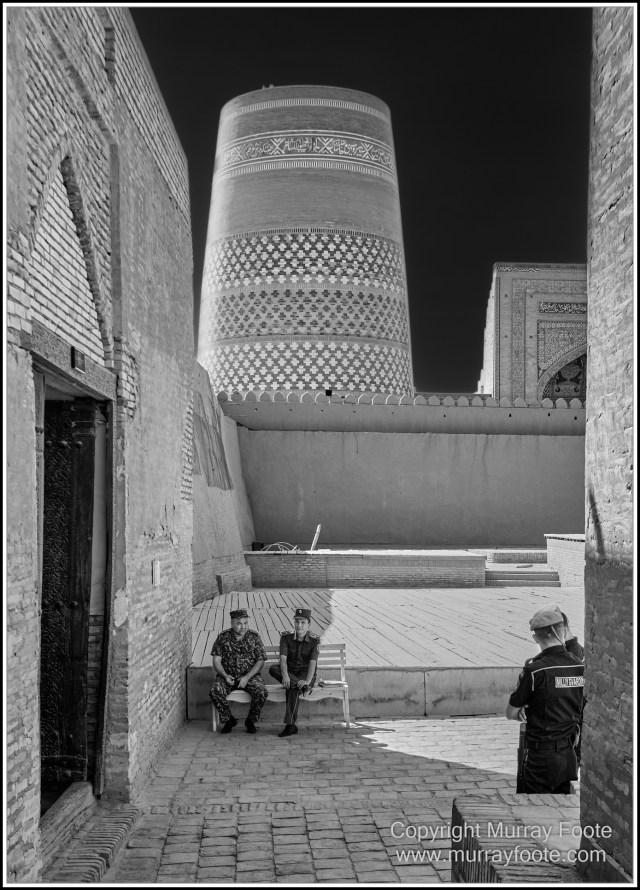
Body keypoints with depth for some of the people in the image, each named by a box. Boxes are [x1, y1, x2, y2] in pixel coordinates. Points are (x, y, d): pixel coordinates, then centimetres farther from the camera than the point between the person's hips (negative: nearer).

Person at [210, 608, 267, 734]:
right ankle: (229, 720, -3)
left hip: (250, 675, 0)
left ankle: (251, 721, -2)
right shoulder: (223, 637, -1)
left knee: (261, 692, -29)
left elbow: (260, 661, -3)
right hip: (227, 675, 1)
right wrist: (225, 675, -18)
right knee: (215, 692, -29)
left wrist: (247, 677, -16)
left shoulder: (254, 637, -2)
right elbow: (216, 660, 0)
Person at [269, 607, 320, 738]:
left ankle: (290, 725, -30)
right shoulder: (286, 637, -3)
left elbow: (312, 663, -18)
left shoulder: (315, 640, -8)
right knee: (273, 669, -29)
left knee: (293, 689, -35)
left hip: (306, 673, -3)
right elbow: (283, 659, -15)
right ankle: (300, 685, -33)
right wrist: (285, 675, -35)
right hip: (290, 672, 3)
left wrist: (308, 681, -35)